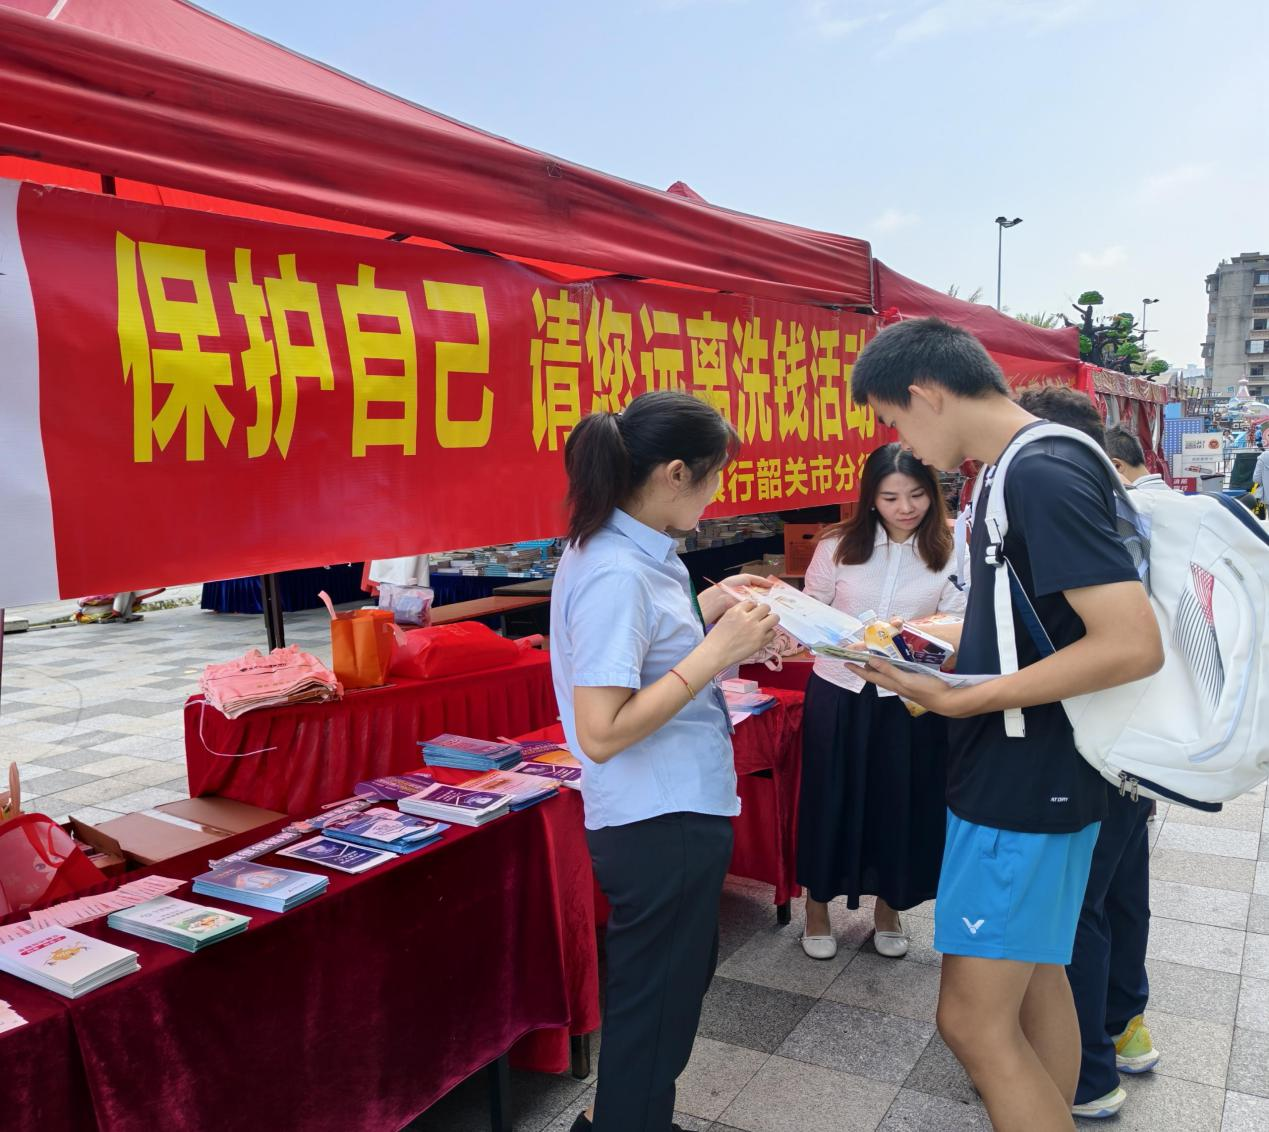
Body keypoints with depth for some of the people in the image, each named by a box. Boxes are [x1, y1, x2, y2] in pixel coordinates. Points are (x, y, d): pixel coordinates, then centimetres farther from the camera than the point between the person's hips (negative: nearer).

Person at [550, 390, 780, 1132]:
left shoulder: (632, 553, 4)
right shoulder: (616, 574, -26)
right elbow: (601, 732, -28)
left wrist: (708, 612, 6)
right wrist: (716, 654, -25)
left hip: (674, 810, 11)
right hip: (662, 823, -11)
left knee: (676, 981, 28)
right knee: (657, 1001, 10)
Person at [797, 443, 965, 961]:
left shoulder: (949, 552, -5)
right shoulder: (838, 545, -5)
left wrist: (927, 636, -26)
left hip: (910, 698, 1)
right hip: (839, 691, 0)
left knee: (901, 801, 12)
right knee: (830, 797, 10)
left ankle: (888, 907, 36)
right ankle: (817, 905, 31)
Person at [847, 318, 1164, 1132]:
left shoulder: (1042, 474, -22)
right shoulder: (1024, 469, 7)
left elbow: (1133, 644, -28)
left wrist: (963, 699, -25)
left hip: (1026, 784, -10)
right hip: (1030, 777, 10)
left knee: (975, 1019, -1)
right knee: (1038, 979, 21)